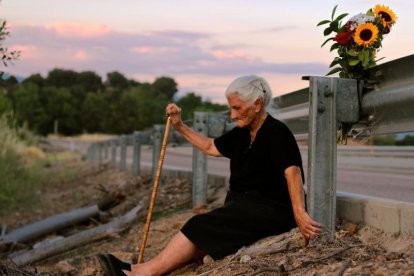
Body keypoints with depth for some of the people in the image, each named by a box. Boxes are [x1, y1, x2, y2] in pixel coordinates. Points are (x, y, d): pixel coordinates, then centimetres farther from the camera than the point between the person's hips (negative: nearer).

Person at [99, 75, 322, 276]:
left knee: (202, 228, -18)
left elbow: (293, 171, -27)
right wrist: (179, 126, 20)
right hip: (245, 206, 8)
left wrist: (300, 214, -39)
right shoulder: (242, 133, 12)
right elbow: (210, 147, 26)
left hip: (271, 210, -8)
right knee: (201, 240, -10)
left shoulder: (276, 132, -14)